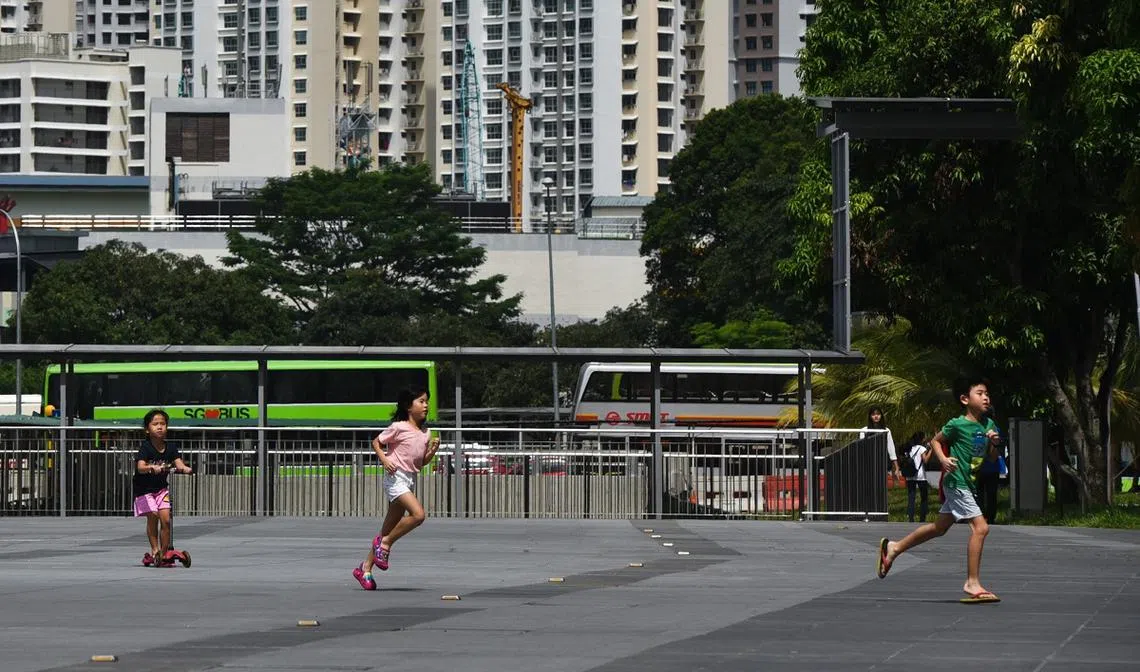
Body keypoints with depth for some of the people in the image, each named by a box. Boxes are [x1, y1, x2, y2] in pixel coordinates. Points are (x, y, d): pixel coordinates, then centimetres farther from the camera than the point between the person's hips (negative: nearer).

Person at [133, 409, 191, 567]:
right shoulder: (145, 448, -15)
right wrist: (152, 468, -50)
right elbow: (140, 467, -29)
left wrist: (184, 468, -38)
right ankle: (154, 550, -6)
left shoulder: (170, 449, -2)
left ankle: (164, 554, 0)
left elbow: (178, 463, -15)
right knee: (152, 515, -18)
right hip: (144, 490, -3)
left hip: (161, 488, 3)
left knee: (166, 518, -9)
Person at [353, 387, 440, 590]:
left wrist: (433, 449, -1)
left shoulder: (424, 432, 12)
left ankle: (365, 568, 14)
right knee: (418, 514, -25)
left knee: (390, 527, 8)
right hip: (396, 477, -8)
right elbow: (376, 442, 0)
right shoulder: (399, 427, -8)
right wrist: (385, 460, -15)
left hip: (411, 480, 8)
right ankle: (385, 543, -7)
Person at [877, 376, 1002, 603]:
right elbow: (935, 441, 0)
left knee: (940, 527, 19)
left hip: (969, 485, 9)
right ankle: (972, 584, -13)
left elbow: (991, 457, 15)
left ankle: (893, 548, 35)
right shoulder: (957, 425, -14)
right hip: (956, 481, -9)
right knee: (980, 527, -16)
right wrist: (943, 459, -16)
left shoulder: (989, 424, 7)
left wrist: (994, 443, -6)